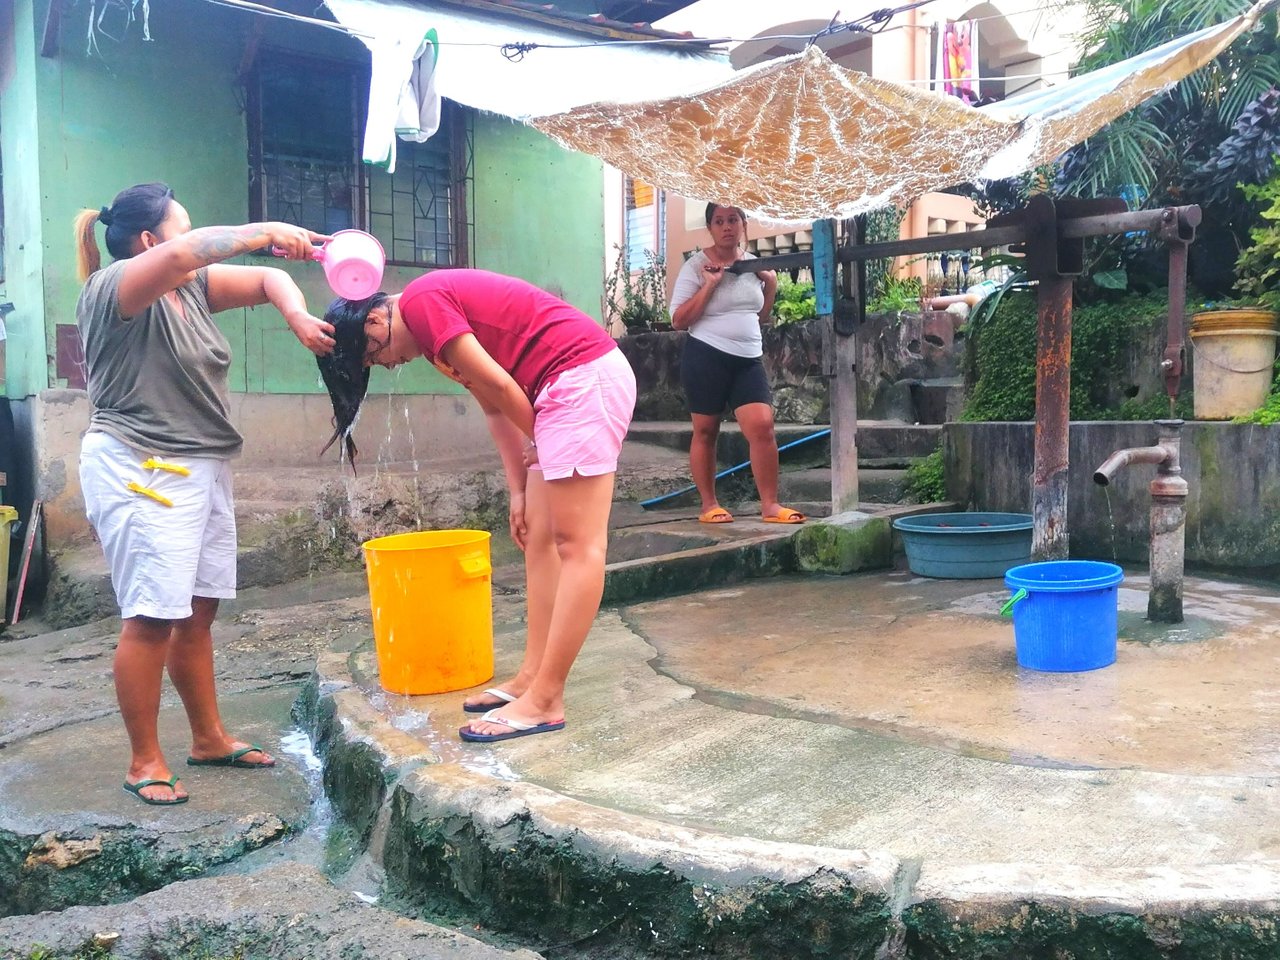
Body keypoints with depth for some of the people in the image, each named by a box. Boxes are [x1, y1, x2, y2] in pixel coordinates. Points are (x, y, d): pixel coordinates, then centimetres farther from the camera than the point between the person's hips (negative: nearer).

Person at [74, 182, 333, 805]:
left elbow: (268, 281, 11)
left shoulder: (195, 286, 13)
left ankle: (209, 738, 22)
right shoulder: (111, 287, -9)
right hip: (139, 471, -8)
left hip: (202, 469, 8)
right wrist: (265, 231, -23)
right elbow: (180, 256, -28)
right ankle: (144, 761, 5)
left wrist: (298, 317, -10)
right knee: (152, 617, -7)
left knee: (197, 612, 11)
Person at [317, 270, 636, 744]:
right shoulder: (436, 315, 19)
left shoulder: (420, 304, -10)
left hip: (585, 376, -10)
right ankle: (532, 677, 15)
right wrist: (519, 490, 15)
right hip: (573, 384, 10)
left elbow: (498, 386, -13)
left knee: (577, 545, -8)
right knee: (541, 540, 10)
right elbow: (494, 407, 19)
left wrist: (536, 442, 5)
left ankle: (544, 700, -6)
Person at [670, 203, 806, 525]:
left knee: (762, 426, -9)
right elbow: (678, 320, -10)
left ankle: (770, 505, -4)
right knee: (705, 431, 3)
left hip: (748, 360, 4)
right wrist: (710, 284, -15)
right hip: (705, 357, -4)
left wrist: (771, 285, 7)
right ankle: (709, 504, 14)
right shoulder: (697, 266, -5)